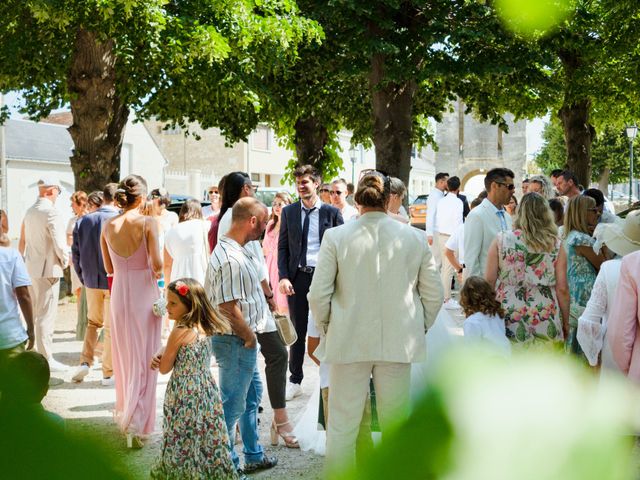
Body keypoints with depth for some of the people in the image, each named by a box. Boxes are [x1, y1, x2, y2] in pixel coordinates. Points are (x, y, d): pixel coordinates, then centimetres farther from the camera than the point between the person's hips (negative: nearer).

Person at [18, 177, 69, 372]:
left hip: (32, 269, 8)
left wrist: (25, 262, 25)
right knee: (46, 314, -4)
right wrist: (65, 261, -3)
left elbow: (22, 242, 17)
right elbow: (60, 244, -20)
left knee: (37, 313, 16)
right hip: (48, 269, -8)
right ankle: (46, 359, 1)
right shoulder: (52, 213, -16)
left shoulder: (30, 212, 10)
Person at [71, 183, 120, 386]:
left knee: (93, 322, 23)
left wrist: (83, 278, 14)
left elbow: (76, 254, 3)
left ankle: (85, 362, 11)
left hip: (92, 281, 4)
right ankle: (108, 374, 14)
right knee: (111, 327, 7)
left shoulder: (83, 221, 0)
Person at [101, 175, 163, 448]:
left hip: (120, 293, 5)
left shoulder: (108, 226, 2)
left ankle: (125, 412, 32)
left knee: (124, 355, 18)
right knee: (144, 359, 1)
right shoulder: (148, 223, -12)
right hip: (144, 292, -4)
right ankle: (136, 423, -3)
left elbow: (109, 268, 8)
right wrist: (157, 272, 5)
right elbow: (157, 264, -16)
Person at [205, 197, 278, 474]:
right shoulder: (231, 260, -26)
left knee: (252, 396, 23)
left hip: (244, 340, 11)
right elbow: (228, 308, -27)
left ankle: (254, 456, 38)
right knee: (232, 405, 2)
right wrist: (250, 337, -15)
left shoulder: (238, 251, 8)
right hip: (235, 342, -11)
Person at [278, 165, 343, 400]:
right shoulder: (289, 212, 5)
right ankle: (295, 381, 19)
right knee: (298, 331, 9)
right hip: (298, 276, 2)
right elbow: (282, 246, 6)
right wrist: (283, 277, -5)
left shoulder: (331, 212, 0)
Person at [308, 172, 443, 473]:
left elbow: (318, 295, -6)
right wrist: (419, 328, 17)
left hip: (348, 341, -1)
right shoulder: (414, 238, -2)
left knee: (342, 423, 8)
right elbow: (434, 294, 3)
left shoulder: (336, 237, -7)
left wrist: (325, 329, 10)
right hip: (398, 342, 2)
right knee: (395, 424, 14)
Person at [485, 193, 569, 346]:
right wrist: (565, 323, 12)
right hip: (545, 323, 0)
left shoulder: (501, 240, 0)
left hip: (509, 318, 0)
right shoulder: (556, 245, 1)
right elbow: (562, 289, 0)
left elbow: (489, 281, 0)